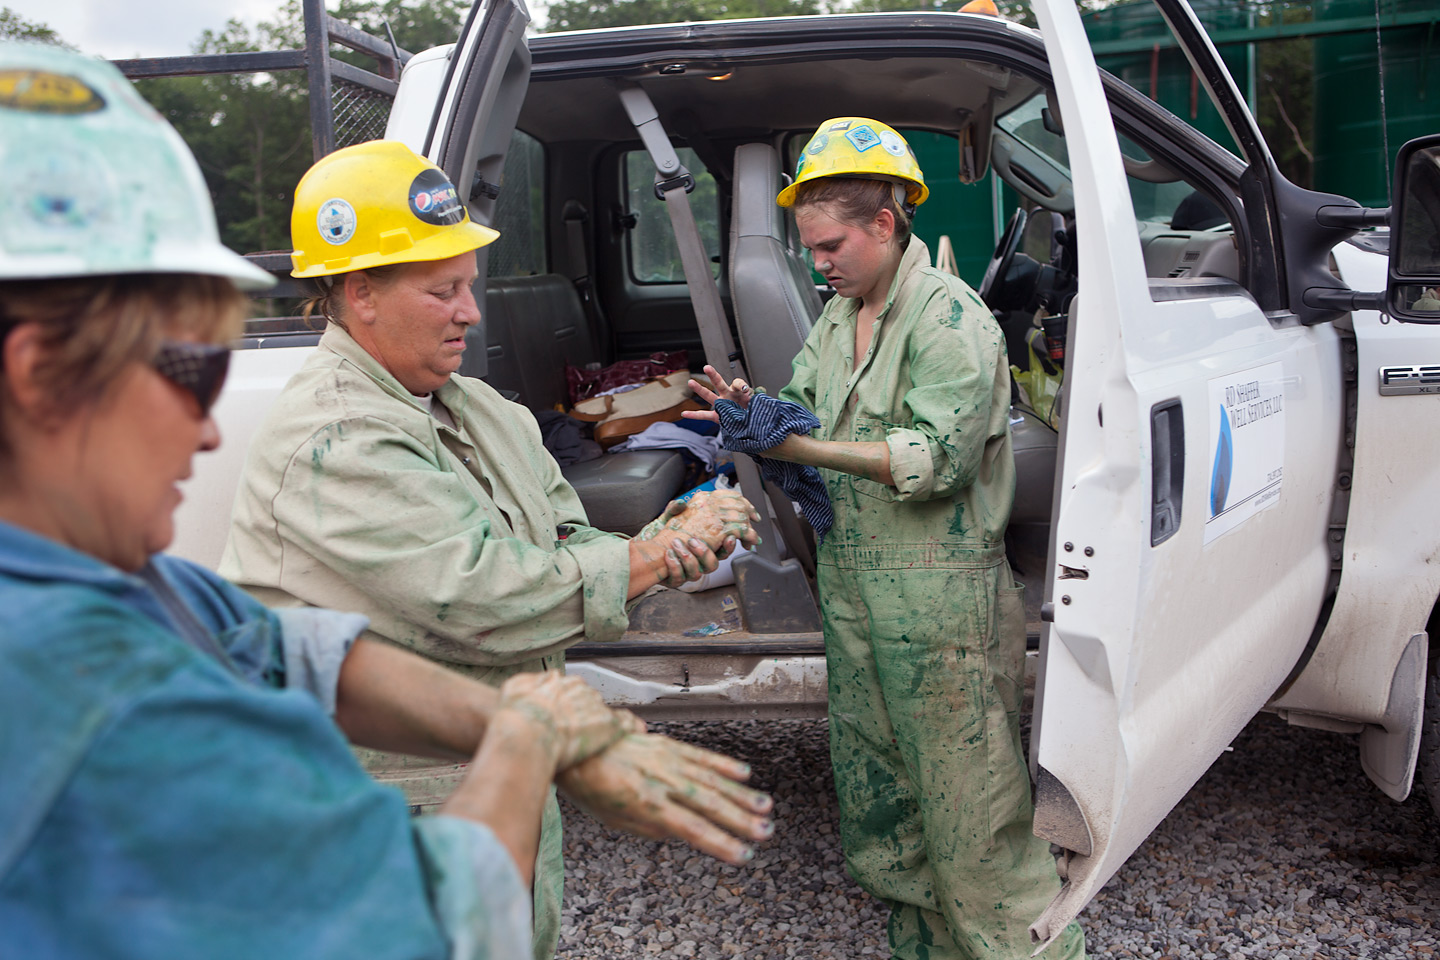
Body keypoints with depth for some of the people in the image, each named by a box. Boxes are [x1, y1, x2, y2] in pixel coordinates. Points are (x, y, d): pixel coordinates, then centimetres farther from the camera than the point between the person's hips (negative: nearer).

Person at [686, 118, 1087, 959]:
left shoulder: (949, 316, -12)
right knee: (874, 777, 16)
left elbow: (937, 457, -22)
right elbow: (809, 412, 16)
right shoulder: (837, 318, 16)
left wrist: (804, 449, -24)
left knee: (969, 794, -2)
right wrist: (755, 411, -7)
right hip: (853, 590, 9)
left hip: (939, 600, -8)